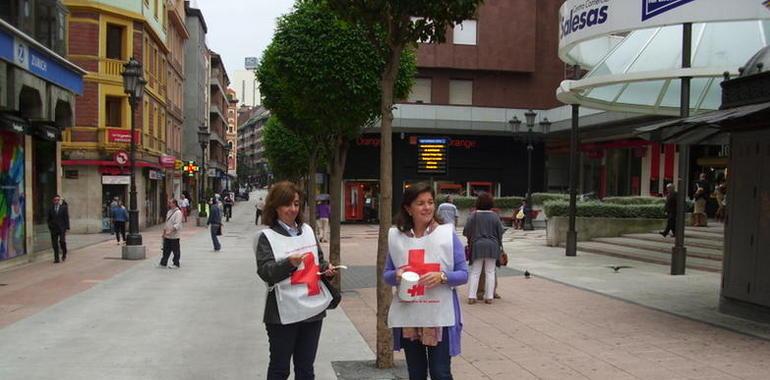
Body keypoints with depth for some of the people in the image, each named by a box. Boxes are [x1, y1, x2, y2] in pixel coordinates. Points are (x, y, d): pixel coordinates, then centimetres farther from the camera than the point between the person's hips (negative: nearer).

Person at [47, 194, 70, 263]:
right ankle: (56, 258, 6)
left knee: (62, 241, -13)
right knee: (55, 244, 1)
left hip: (62, 228, -2)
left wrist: (66, 228, -6)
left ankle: (64, 254, 13)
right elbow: (49, 219, 13)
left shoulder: (63, 207, 2)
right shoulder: (51, 209, 8)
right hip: (54, 229, 2)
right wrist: (50, 227, 4)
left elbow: (66, 218, 0)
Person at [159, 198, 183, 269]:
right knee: (166, 250, 12)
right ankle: (163, 263, 19)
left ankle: (176, 264, 11)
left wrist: (170, 231, -29)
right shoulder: (169, 212, 13)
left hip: (174, 236, -8)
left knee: (176, 251, 2)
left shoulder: (178, 212, -13)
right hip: (167, 236, 8)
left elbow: (177, 224, -22)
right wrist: (164, 232, 19)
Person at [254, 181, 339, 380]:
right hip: (284, 313, -5)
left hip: (313, 309, 5)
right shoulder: (266, 236, -8)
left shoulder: (307, 230, 9)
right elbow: (265, 272, -18)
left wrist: (326, 268, -1)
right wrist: (289, 263, -35)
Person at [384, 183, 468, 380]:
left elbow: (463, 274, -4)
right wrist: (396, 275, -15)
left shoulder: (447, 234, -6)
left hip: (440, 317, -3)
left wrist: (442, 277, -23)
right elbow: (386, 275, 8)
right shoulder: (396, 236, 1)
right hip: (408, 317, 3)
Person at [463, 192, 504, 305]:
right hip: (492, 246, 1)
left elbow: (466, 231, -4)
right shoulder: (494, 216, -2)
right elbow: (500, 232, 3)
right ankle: (489, 297, 9)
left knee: (475, 272, 6)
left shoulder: (473, 215, -7)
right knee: (490, 272, 7)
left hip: (477, 246, -1)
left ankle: (471, 296, 2)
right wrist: (499, 245, 17)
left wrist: (470, 240, 16)